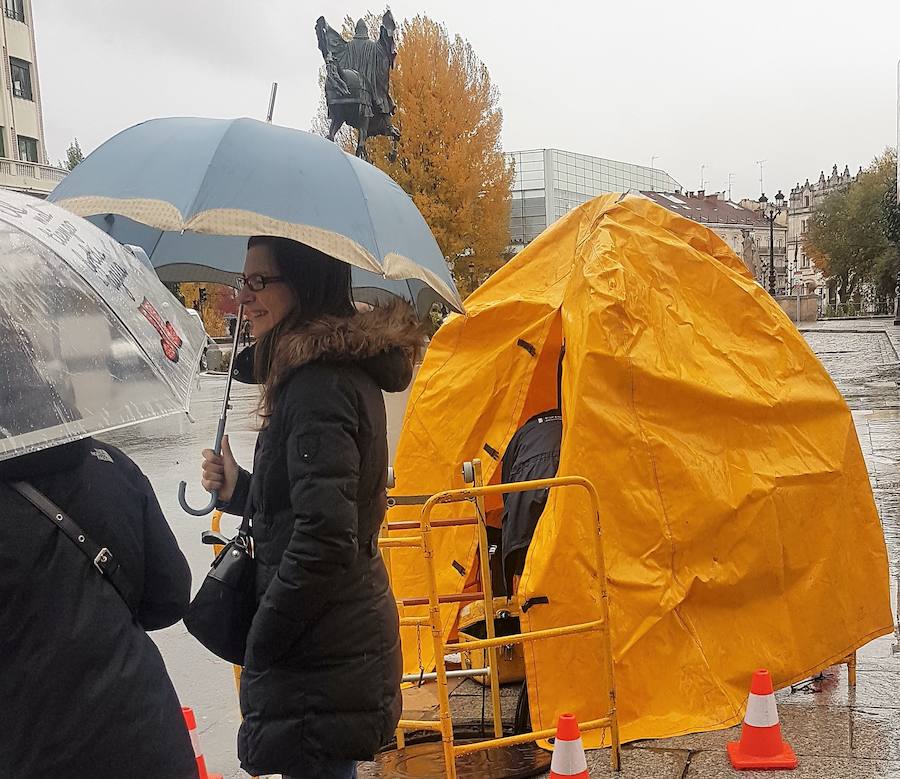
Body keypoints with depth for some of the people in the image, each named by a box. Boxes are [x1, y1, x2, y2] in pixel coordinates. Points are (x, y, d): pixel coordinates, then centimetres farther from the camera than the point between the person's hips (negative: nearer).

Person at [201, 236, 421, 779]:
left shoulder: (318, 385, -20)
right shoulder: (348, 371, 11)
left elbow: (323, 537, -26)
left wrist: (259, 646, -16)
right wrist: (238, 490, 6)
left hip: (320, 657, -10)